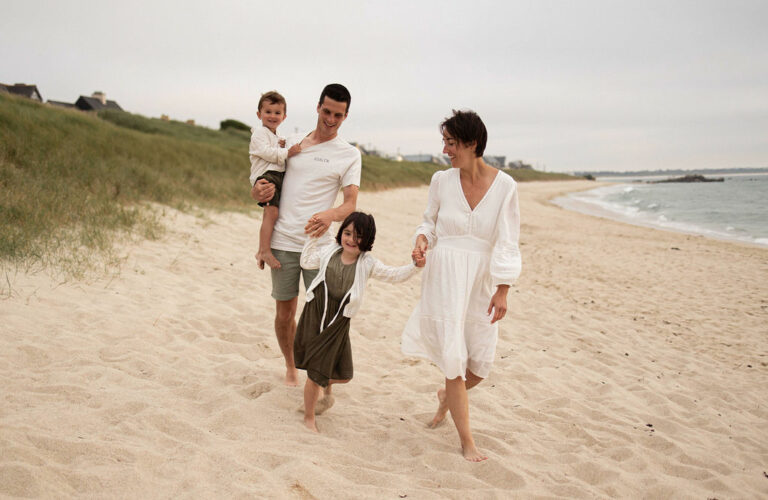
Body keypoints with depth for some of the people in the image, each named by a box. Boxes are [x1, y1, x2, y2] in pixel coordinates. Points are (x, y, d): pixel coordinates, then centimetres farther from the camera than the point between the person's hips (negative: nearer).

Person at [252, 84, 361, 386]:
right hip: (283, 242, 2)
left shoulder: (350, 155, 3)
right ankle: (290, 366, 30)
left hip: (318, 243, -2)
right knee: (284, 312, 8)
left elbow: (351, 205, -6)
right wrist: (258, 191, -6)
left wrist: (330, 215, -28)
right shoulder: (291, 143, 12)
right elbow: (263, 181, 19)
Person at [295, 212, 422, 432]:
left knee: (343, 375, 8)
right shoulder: (328, 252, 1)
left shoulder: (367, 264, -3)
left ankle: (327, 385, 47)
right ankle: (309, 418, 22)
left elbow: (394, 275, -6)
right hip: (315, 315, -1)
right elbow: (306, 262, 17)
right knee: (314, 373, 0)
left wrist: (415, 265, -20)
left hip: (338, 324, 1)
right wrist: (313, 238, 11)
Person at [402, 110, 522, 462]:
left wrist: (502, 291, -9)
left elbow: (506, 242, -5)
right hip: (444, 277, 0)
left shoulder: (504, 185, -5)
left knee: (481, 366, 7)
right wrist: (422, 240, -8)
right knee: (454, 359, -3)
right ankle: (467, 440, 14)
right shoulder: (442, 181, -1)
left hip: (482, 282, 1)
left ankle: (447, 396, 42)